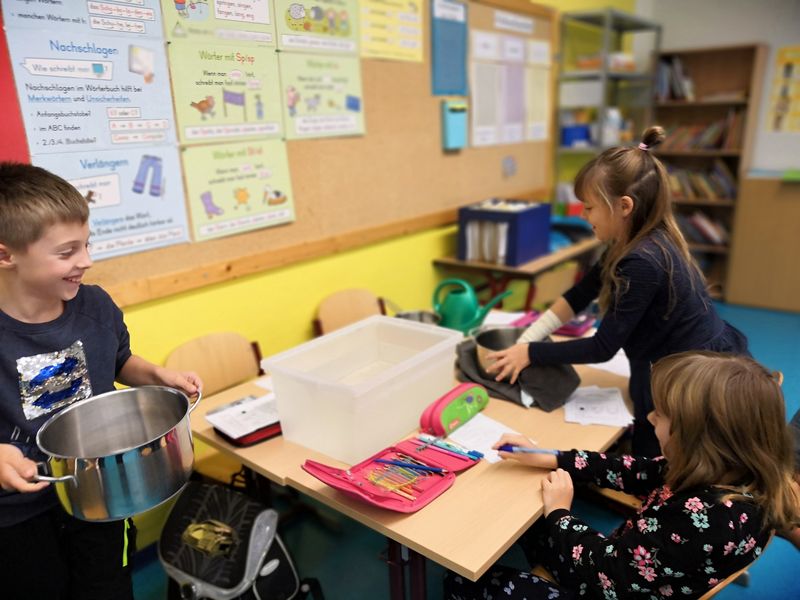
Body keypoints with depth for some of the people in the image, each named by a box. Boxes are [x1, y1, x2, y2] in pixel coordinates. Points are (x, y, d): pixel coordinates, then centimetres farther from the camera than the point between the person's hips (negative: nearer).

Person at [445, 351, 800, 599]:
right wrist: (549, 460, 2)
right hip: (627, 563, 8)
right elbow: (641, 474, 1)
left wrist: (559, 514, -11)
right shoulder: (738, 478, -12)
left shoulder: (702, 516, -39)